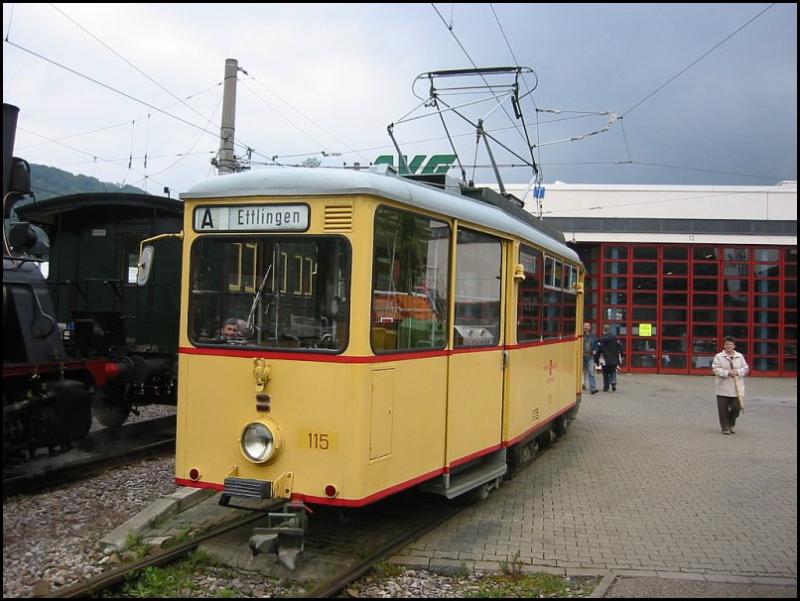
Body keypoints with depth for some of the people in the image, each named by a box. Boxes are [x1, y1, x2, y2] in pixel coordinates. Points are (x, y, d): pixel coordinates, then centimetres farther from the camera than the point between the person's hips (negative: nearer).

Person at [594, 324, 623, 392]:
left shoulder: (601, 340, -8)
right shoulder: (615, 338, 2)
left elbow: (598, 351, -8)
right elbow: (620, 348, 6)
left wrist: (596, 360, 0)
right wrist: (620, 358, 16)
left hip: (605, 361, -2)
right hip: (614, 360, 3)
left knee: (606, 374, 6)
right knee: (613, 372, 15)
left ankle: (606, 387, 7)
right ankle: (613, 382, -9)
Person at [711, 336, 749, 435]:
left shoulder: (740, 356, 8)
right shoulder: (718, 356, -2)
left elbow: (745, 368, 8)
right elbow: (716, 369, -8)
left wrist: (737, 372, -12)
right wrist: (727, 372, -20)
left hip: (737, 388, 3)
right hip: (723, 388, -2)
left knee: (736, 407, 3)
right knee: (723, 409, 0)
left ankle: (730, 425, 26)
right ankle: (725, 427, 12)